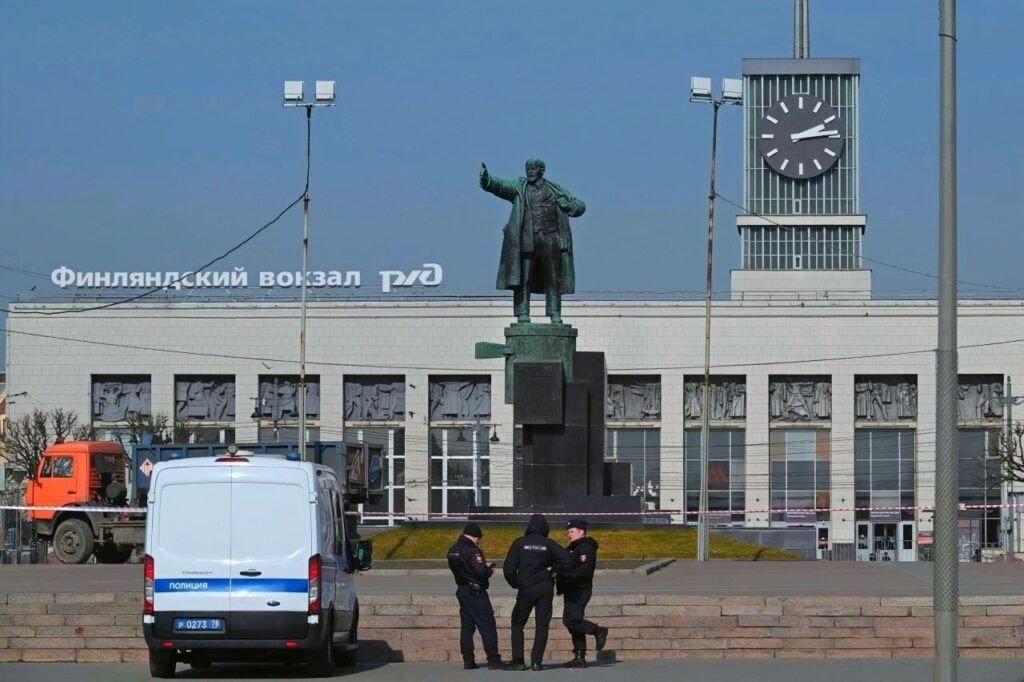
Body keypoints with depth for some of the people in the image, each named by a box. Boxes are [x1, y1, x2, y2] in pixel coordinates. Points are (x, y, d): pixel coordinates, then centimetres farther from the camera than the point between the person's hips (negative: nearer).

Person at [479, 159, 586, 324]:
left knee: (553, 279, 3)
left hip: (550, 239, 2)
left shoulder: (555, 190, 16)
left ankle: (555, 315, 9)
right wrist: (486, 179, -27)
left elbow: (580, 206, 20)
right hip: (527, 239, -2)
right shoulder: (519, 187, 11)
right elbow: (498, 185, -6)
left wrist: (567, 206, -2)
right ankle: (522, 315, -7)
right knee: (522, 279, -8)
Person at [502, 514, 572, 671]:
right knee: (542, 625, 5)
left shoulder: (519, 543, -3)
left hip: (526, 589, -1)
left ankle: (518, 660, 2)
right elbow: (567, 561, -9)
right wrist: (551, 568, 6)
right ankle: (537, 661, -2)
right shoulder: (549, 545, -1)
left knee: (517, 624, 10)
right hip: (545, 589, 1)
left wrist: (515, 584, 8)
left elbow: (508, 568, -8)